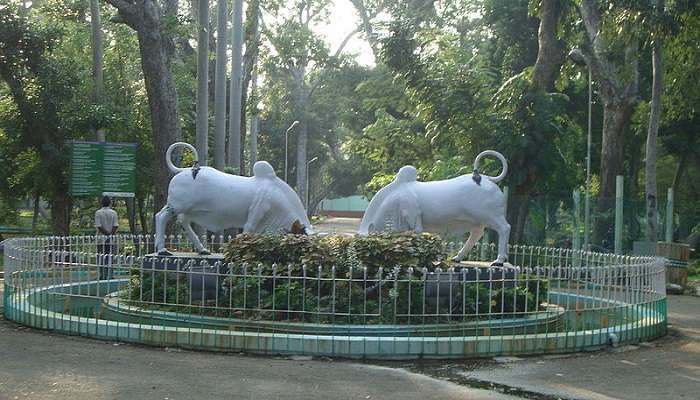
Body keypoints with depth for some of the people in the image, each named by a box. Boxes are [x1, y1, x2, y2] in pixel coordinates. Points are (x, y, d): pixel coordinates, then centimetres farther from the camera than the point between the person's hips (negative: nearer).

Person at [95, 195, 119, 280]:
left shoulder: (98, 213, -4)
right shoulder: (113, 213, 0)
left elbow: (98, 226, -10)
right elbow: (116, 226, -7)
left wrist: (106, 233, -5)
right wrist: (110, 234, -4)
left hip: (101, 239, -1)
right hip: (110, 239, 1)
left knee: (100, 258, 3)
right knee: (109, 257, 4)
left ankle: (100, 276, 1)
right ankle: (109, 275, 2)